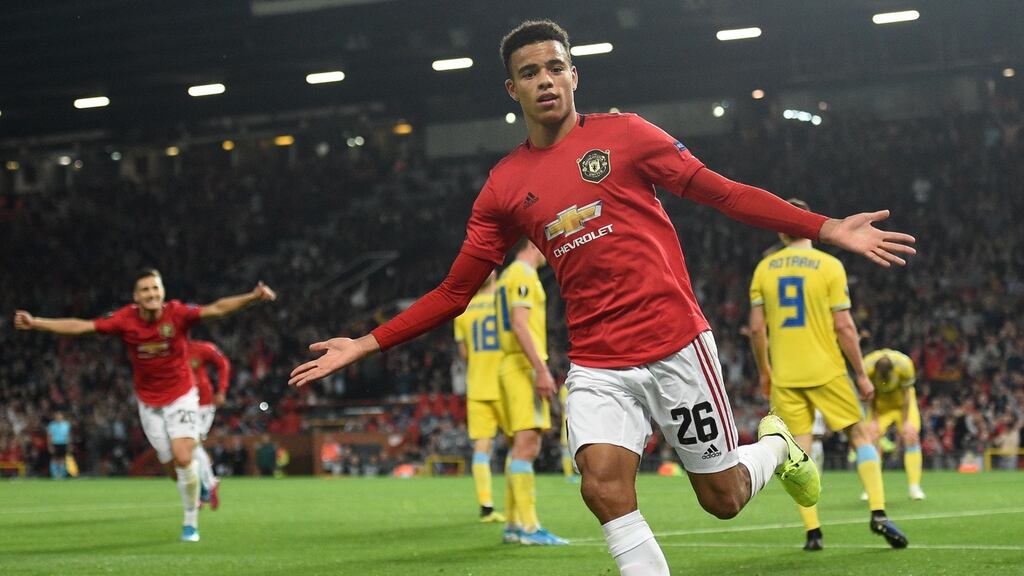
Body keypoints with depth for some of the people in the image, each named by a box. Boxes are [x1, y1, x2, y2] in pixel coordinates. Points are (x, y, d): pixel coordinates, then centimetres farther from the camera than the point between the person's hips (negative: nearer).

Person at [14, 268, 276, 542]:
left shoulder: (177, 313, -18)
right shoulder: (125, 319, -13)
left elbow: (217, 309, -27)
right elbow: (80, 326, -13)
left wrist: (252, 297, -42)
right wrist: (34, 323, -19)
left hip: (181, 397, -2)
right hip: (149, 403, 2)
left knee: (183, 459, -16)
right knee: (171, 465, 2)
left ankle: (190, 522, -2)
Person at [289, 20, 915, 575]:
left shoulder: (623, 135, 0)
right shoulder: (505, 187, 6)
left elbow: (722, 192, 0)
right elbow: (456, 290, 11)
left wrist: (826, 229, -7)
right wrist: (367, 344, 4)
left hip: (675, 341, -2)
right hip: (597, 363, 2)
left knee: (723, 498, 5)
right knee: (604, 482, -22)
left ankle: (777, 444, 39)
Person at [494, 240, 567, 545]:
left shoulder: (507, 276, 21)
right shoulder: (524, 274, -9)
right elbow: (519, 324, -19)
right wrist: (541, 369, -23)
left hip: (511, 366, 10)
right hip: (525, 367, -10)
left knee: (524, 447, 11)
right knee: (526, 445, -13)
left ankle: (514, 525, 12)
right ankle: (528, 527, -17)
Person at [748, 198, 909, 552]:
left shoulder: (764, 269, 3)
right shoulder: (829, 266, -5)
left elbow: (756, 328, 3)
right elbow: (844, 327, -8)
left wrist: (764, 371, 17)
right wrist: (861, 375, 0)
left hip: (784, 377, 2)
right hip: (826, 372, -2)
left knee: (799, 451, 5)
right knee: (860, 435, 9)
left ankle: (812, 531, 2)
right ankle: (878, 513, -3)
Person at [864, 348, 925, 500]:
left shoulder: (904, 365, -34)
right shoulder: (867, 368, -32)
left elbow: (906, 394, -20)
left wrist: (906, 422, -17)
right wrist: (874, 420, -14)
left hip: (901, 399, -1)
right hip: (880, 401, 1)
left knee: (911, 435, -14)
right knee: (872, 437, -13)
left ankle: (914, 487, -10)